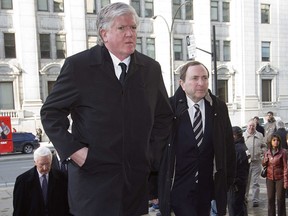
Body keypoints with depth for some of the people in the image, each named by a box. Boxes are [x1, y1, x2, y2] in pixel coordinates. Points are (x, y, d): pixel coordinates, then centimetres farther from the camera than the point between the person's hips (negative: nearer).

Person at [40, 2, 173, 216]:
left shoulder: (151, 68, 5)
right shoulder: (78, 65, -6)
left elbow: (164, 116, 14)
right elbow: (51, 112, -1)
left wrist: (153, 153, 5)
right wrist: (73, 150, -10)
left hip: (137, 178, 4)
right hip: (93, 177, -3)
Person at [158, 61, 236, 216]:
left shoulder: (219, 108, 1)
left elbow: (228, 147, 9)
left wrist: (227, 180, 8)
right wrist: (156, 189, -5)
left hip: (207, 190, 4)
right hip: (179, 190, -4)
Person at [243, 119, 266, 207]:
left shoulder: (260, 135, 7)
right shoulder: (243, 135, -1)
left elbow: (264, 146, 17)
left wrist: (262, 152, -2)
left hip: (256, 161, 1)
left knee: (255, 182, 3)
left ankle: (255, 200, 10)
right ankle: (244, 198, 27)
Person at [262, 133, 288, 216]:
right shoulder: (267, 152, 5)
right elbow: (263, 164, 13)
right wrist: (266, 159, -9)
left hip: (280, 179, -4)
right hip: (270, 178, 4)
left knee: (280, 199, 1)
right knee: (270, 199, 9)